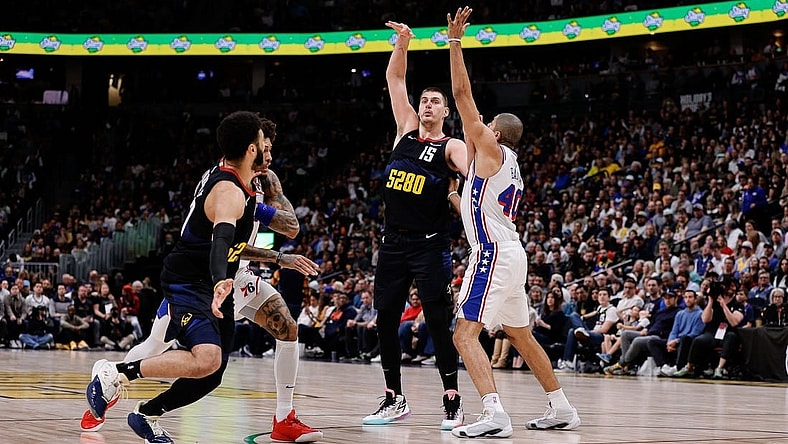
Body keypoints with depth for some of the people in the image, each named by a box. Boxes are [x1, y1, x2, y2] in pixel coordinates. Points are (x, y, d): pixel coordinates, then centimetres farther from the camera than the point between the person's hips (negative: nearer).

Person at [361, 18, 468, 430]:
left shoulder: (451, 147, -1)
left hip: (430, 245, -5)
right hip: (393, 242, 5)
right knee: (385, 320, 7)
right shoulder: (406, 130, 12)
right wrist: (402, 43, -2)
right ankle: (394, 399, 17)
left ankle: (452, 402, -2)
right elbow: (394, 79, 10)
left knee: (437, 322, -7)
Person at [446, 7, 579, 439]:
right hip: (511, 255, 10)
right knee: (520, 335, 20)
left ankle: (494, 414, -29)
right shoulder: (508, 165, 21)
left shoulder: (490, 148, -3)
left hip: (494, 254, -10)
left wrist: (455, 41, -8)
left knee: (465, 333, -15)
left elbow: (462, 94, -9)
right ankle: (561, 408, 24)